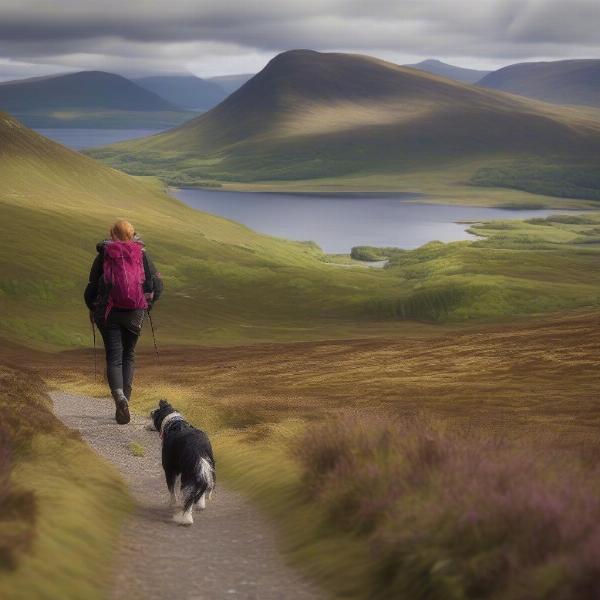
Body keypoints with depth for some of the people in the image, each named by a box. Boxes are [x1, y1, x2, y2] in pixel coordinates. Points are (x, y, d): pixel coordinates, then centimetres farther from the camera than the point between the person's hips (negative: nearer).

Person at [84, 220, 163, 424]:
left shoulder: (103, 255, 0)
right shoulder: (142, 254, 3)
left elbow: (92, 287, 4)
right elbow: (157, 285, 2)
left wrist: (92, 309, 21)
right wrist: (148, 303, 19)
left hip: (108, 312, -1)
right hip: (135, 313, 1)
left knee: (114, 357, 0)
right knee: (128, 355, 17)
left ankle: (119, 396, -24)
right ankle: (126, 397, 11)